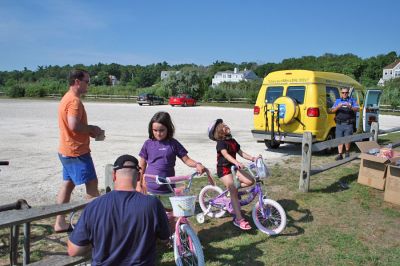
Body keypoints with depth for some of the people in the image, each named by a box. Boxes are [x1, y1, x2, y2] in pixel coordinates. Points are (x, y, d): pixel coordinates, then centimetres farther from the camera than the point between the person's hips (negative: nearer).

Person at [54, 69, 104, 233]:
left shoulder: (66, 98, 15)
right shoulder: (74, 101, -18)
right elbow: (74, 126, -28)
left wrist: (90, 131, 9)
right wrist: (92, 128, -13)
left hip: (66, 150, 10)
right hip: (77, 151, -10)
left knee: (68, 184, 14)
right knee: (92, 183, -3)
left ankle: (60, 223, 20)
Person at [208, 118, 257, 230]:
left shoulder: (232, 141, 8)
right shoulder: (221, 143, -15)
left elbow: (240, 152, 7)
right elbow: (226, 154, -31)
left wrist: (252, 158, -6)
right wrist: (237, 162, -46)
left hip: (233, 167, 7)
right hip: (224, 169, -7)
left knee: (250, 181, -8)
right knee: (234, 193, -15)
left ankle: (232, 188, 14)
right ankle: (239, 219, -12)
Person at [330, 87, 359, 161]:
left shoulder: (352, 100, 8)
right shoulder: (337, 101, 13)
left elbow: (357, 109, -6)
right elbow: (332, 110, 2)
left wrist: (350, 107, -26)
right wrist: (338, 107, -19)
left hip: (348, 124, -2)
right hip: (339, 124, 2)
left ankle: (347, 152, 20)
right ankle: (340, 154, 7)